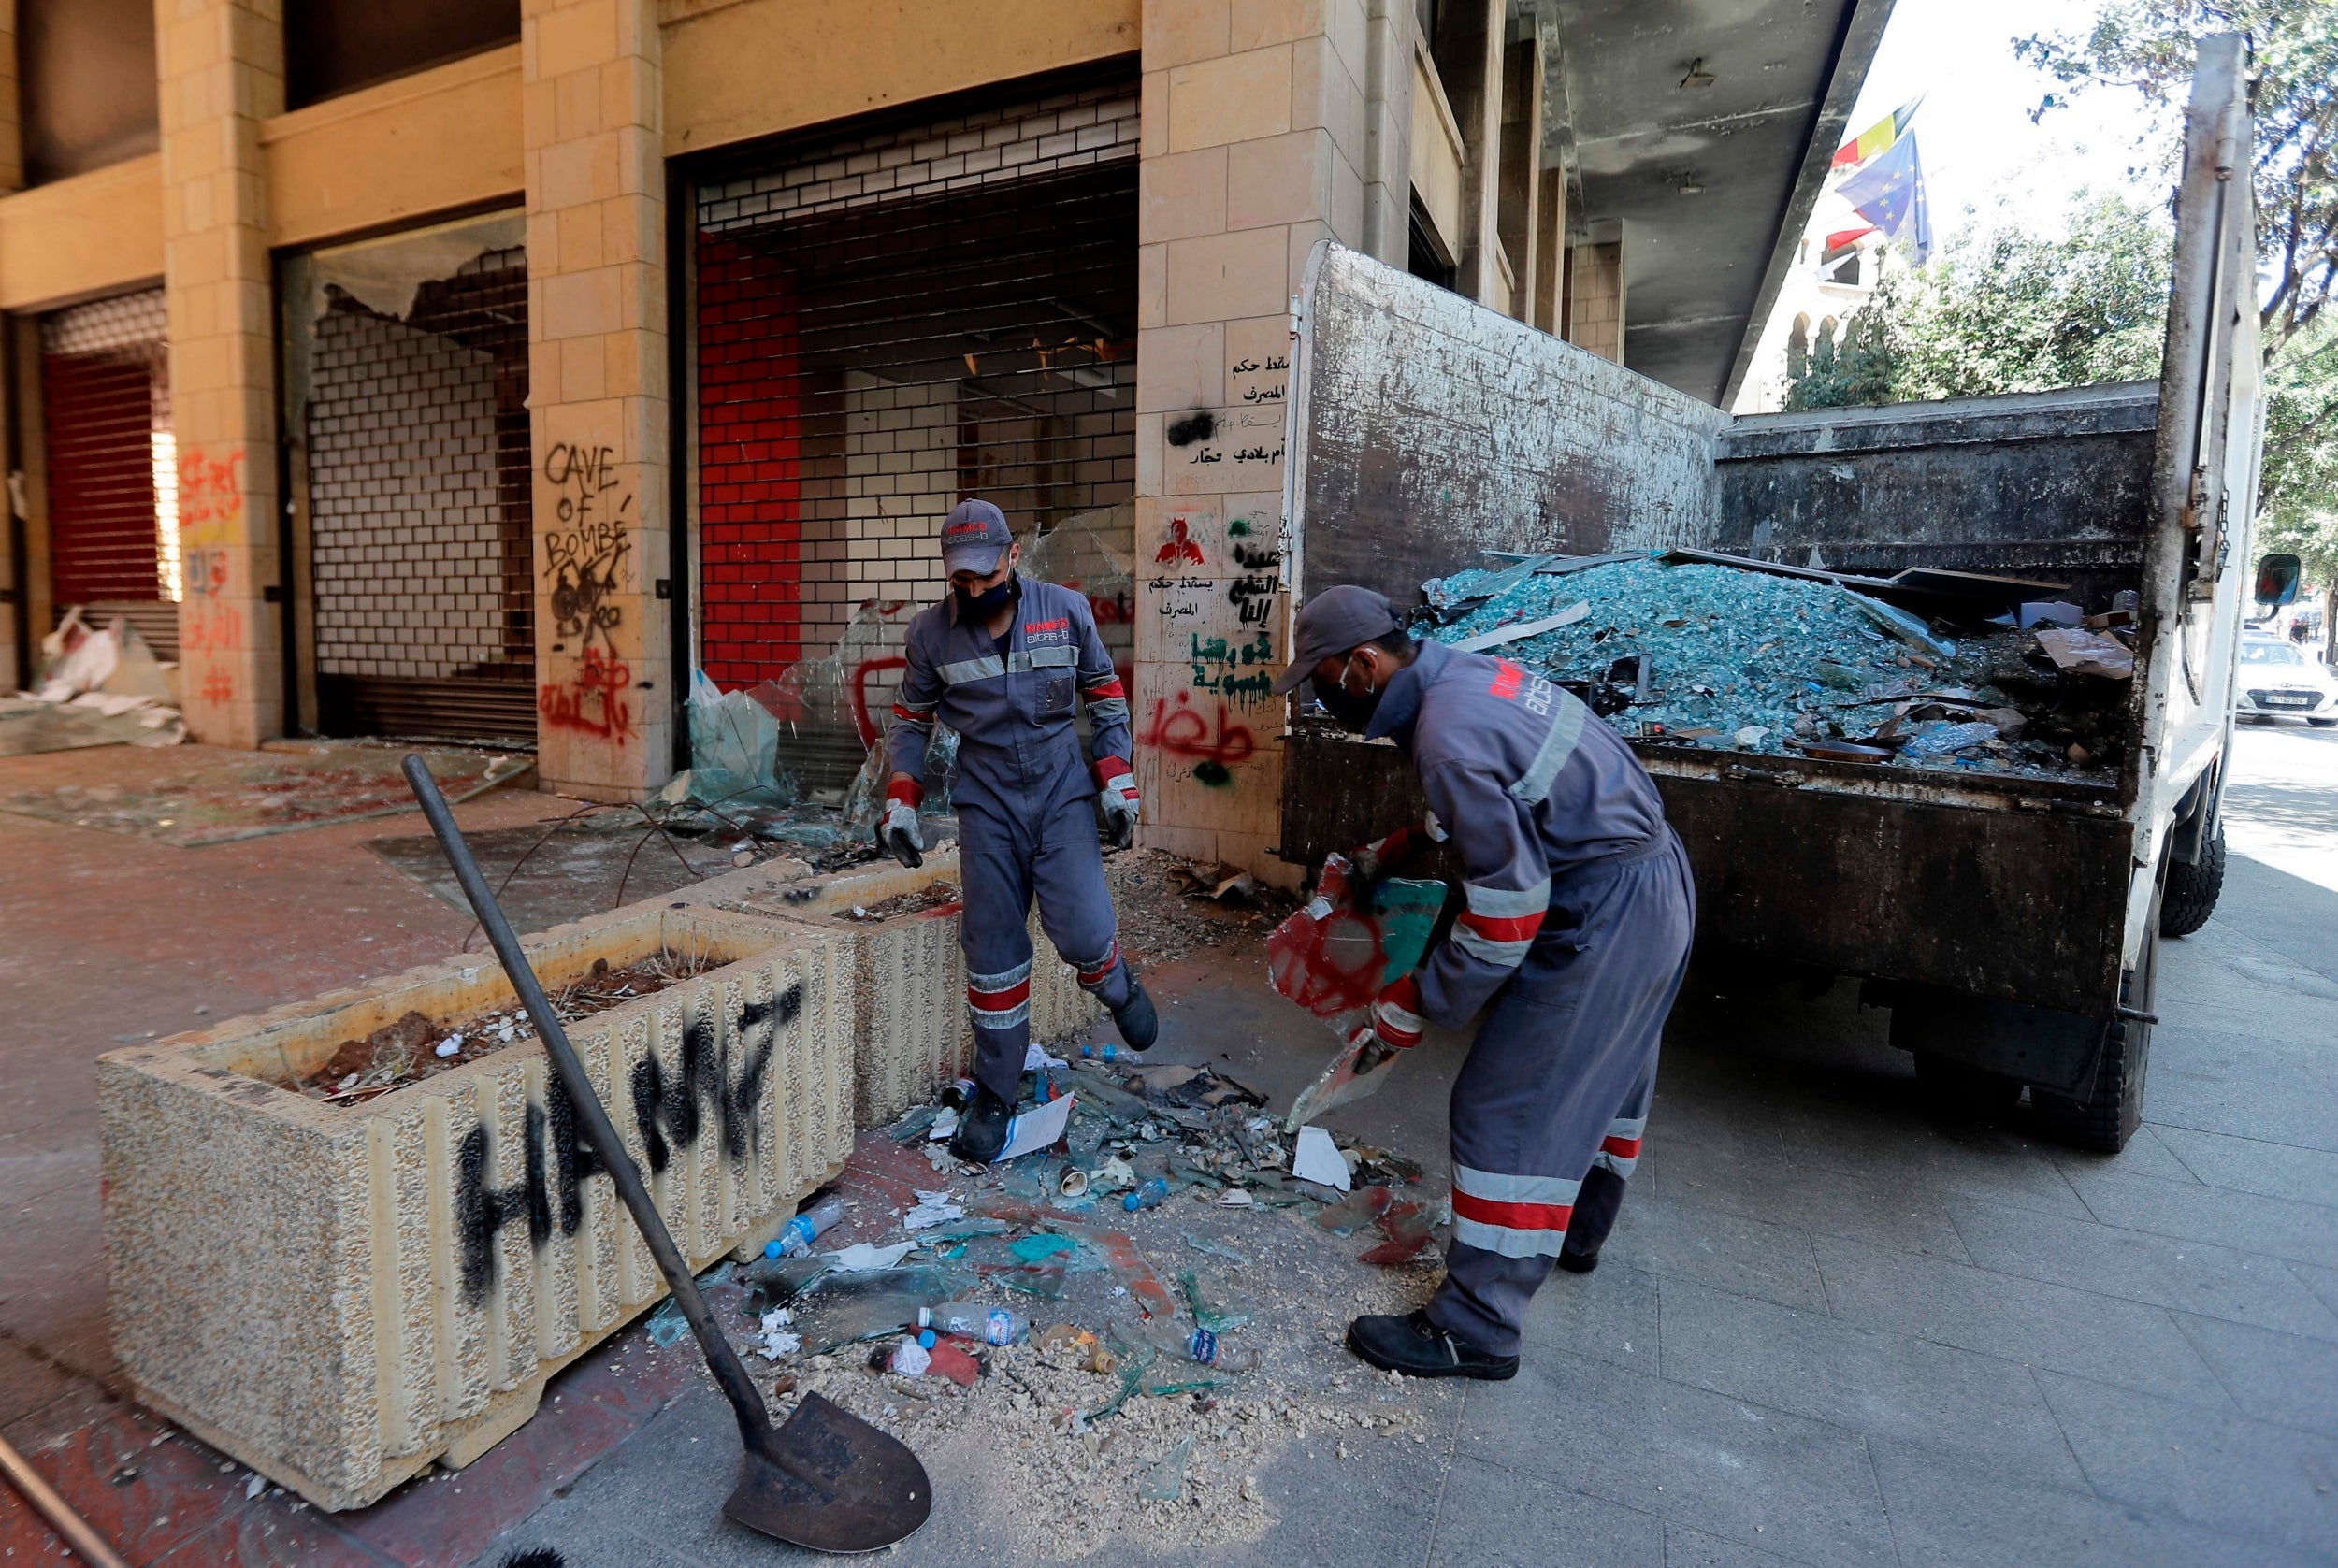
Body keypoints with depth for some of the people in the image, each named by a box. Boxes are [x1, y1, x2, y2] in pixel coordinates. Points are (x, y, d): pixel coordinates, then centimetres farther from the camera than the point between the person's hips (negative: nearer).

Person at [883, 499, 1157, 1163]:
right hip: (986, 803, 1)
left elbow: (1105, 695, 7)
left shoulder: (1067, 610, -4)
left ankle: (1117, 988, 24)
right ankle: (994, 1097, 19)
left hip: (1063, 792, -1)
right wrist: (901, 801, 1)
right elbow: (911, 719, 10)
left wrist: (1116, 781, 0)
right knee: (993, 951, 3)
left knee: (1081, 932, -15)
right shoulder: (931, 631, -2)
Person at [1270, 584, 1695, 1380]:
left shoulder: (1450, 741, -26)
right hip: (1659, 880, 10)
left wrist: (1412, 1007, -14)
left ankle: (1477, 1328, 7)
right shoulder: (1471, 672, 4)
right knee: (1606, 1073, 26)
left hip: (1603, 918, -10)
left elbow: (1506, 913, -25)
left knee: (1506, 1110, -3)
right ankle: (1576, 1230, 48)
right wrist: (1388, 852, 18)